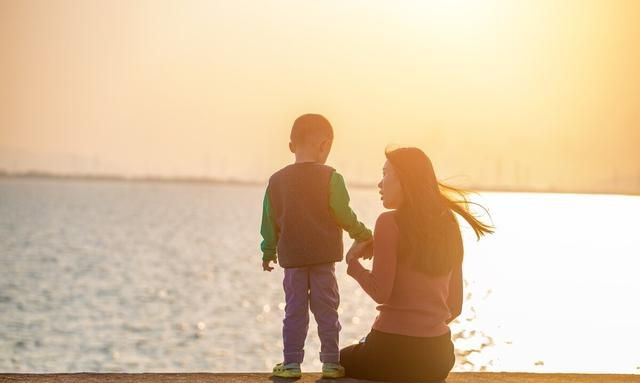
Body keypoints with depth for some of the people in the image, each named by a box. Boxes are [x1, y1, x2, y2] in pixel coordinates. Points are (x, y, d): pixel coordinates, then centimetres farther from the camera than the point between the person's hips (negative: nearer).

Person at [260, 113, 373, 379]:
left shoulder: (277, 180, 2)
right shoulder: (330, 178, -9)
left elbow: (270, 222, 8)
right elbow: (344, 215, -8)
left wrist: (268, 252, 20)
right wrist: (363, 235, 9)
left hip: (291, 258, 2)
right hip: (324, 257, -2)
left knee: (294, 311, 9)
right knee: (326, 310, 6)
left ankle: (291, 364, 9)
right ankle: (331, 363, 7)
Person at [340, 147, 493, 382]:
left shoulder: (390, 222, -11)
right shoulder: (448, 226, 8)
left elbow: (380, 292, -16)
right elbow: (454, 305, 12)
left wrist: (353, 260, -1)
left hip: (394, 351, -6)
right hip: (439, 354, 7)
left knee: (342, 362, 27)